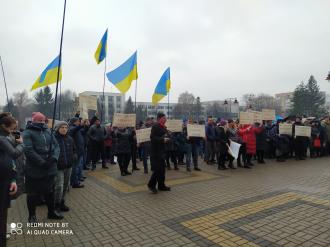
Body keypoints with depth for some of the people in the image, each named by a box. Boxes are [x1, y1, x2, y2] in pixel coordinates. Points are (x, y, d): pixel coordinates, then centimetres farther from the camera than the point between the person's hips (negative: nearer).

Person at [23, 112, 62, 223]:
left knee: (50, 191, 18)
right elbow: (29, 150, -18)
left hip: (50, 168, 5)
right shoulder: (28, 133, -7)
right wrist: (42, 162, -21)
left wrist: (54, 158, -11)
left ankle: (51, 212, 35)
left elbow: (56, 145, 7)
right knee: (33, 193, 9)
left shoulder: (48, 131, 10)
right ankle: (32, 215, 28)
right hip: (34, 170, -5)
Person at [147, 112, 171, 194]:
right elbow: (152, 137, -22)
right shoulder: (155, 127, -13)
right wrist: (162, 139, -26)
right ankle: (151, 185, 9)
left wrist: (167, 138, 4)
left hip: (162, 150, 9)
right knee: (157, 169, -7)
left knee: (162, 169, 13)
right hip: (156, 151, -9)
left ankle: (161, 185, 23)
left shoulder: (164, 127, 15)